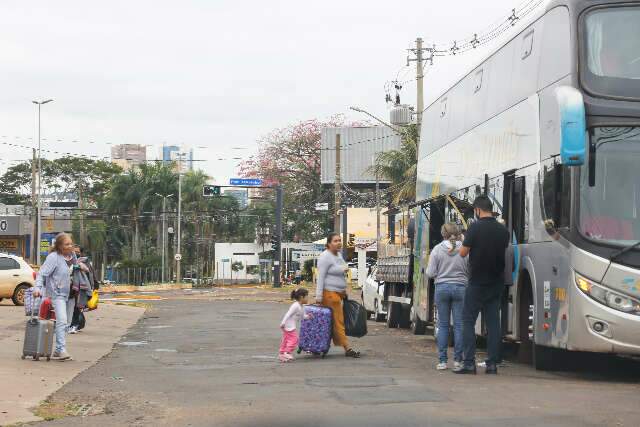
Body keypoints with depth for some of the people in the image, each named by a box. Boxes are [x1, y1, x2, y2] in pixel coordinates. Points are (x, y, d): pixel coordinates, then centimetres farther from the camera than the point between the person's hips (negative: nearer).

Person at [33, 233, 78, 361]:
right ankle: (61, 349, -23)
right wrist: (38, 287, -29)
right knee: (61, 321, -21)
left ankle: (58, 352, 18)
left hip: (70, 294, 8)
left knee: (66, 323, 10)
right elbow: (42, 273, -18)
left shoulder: (73, 255, 8)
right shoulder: (53, 257, -13)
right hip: (57, 293, -8)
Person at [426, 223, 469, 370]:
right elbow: (471, 271, -2)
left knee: (442, 325, 7)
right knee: (459, 325, 5)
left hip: (442, 288, 0)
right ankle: (458, 360, 6)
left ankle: (442, 361, 5)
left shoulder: (437, 249, -4)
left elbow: (431, 273, -4)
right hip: (460, 287, 0)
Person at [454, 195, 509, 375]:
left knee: (468, 320, 1)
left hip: (478, 282, -5)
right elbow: (503, 250, 13)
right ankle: (492, 363, 5)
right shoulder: (503, 230, 3)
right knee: (493, 322, 7)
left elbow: (463, 252, -9)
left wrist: (464, 244, 12)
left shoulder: (475, 227, -12)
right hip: (497, 282, 5)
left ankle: (469, 362, -6)